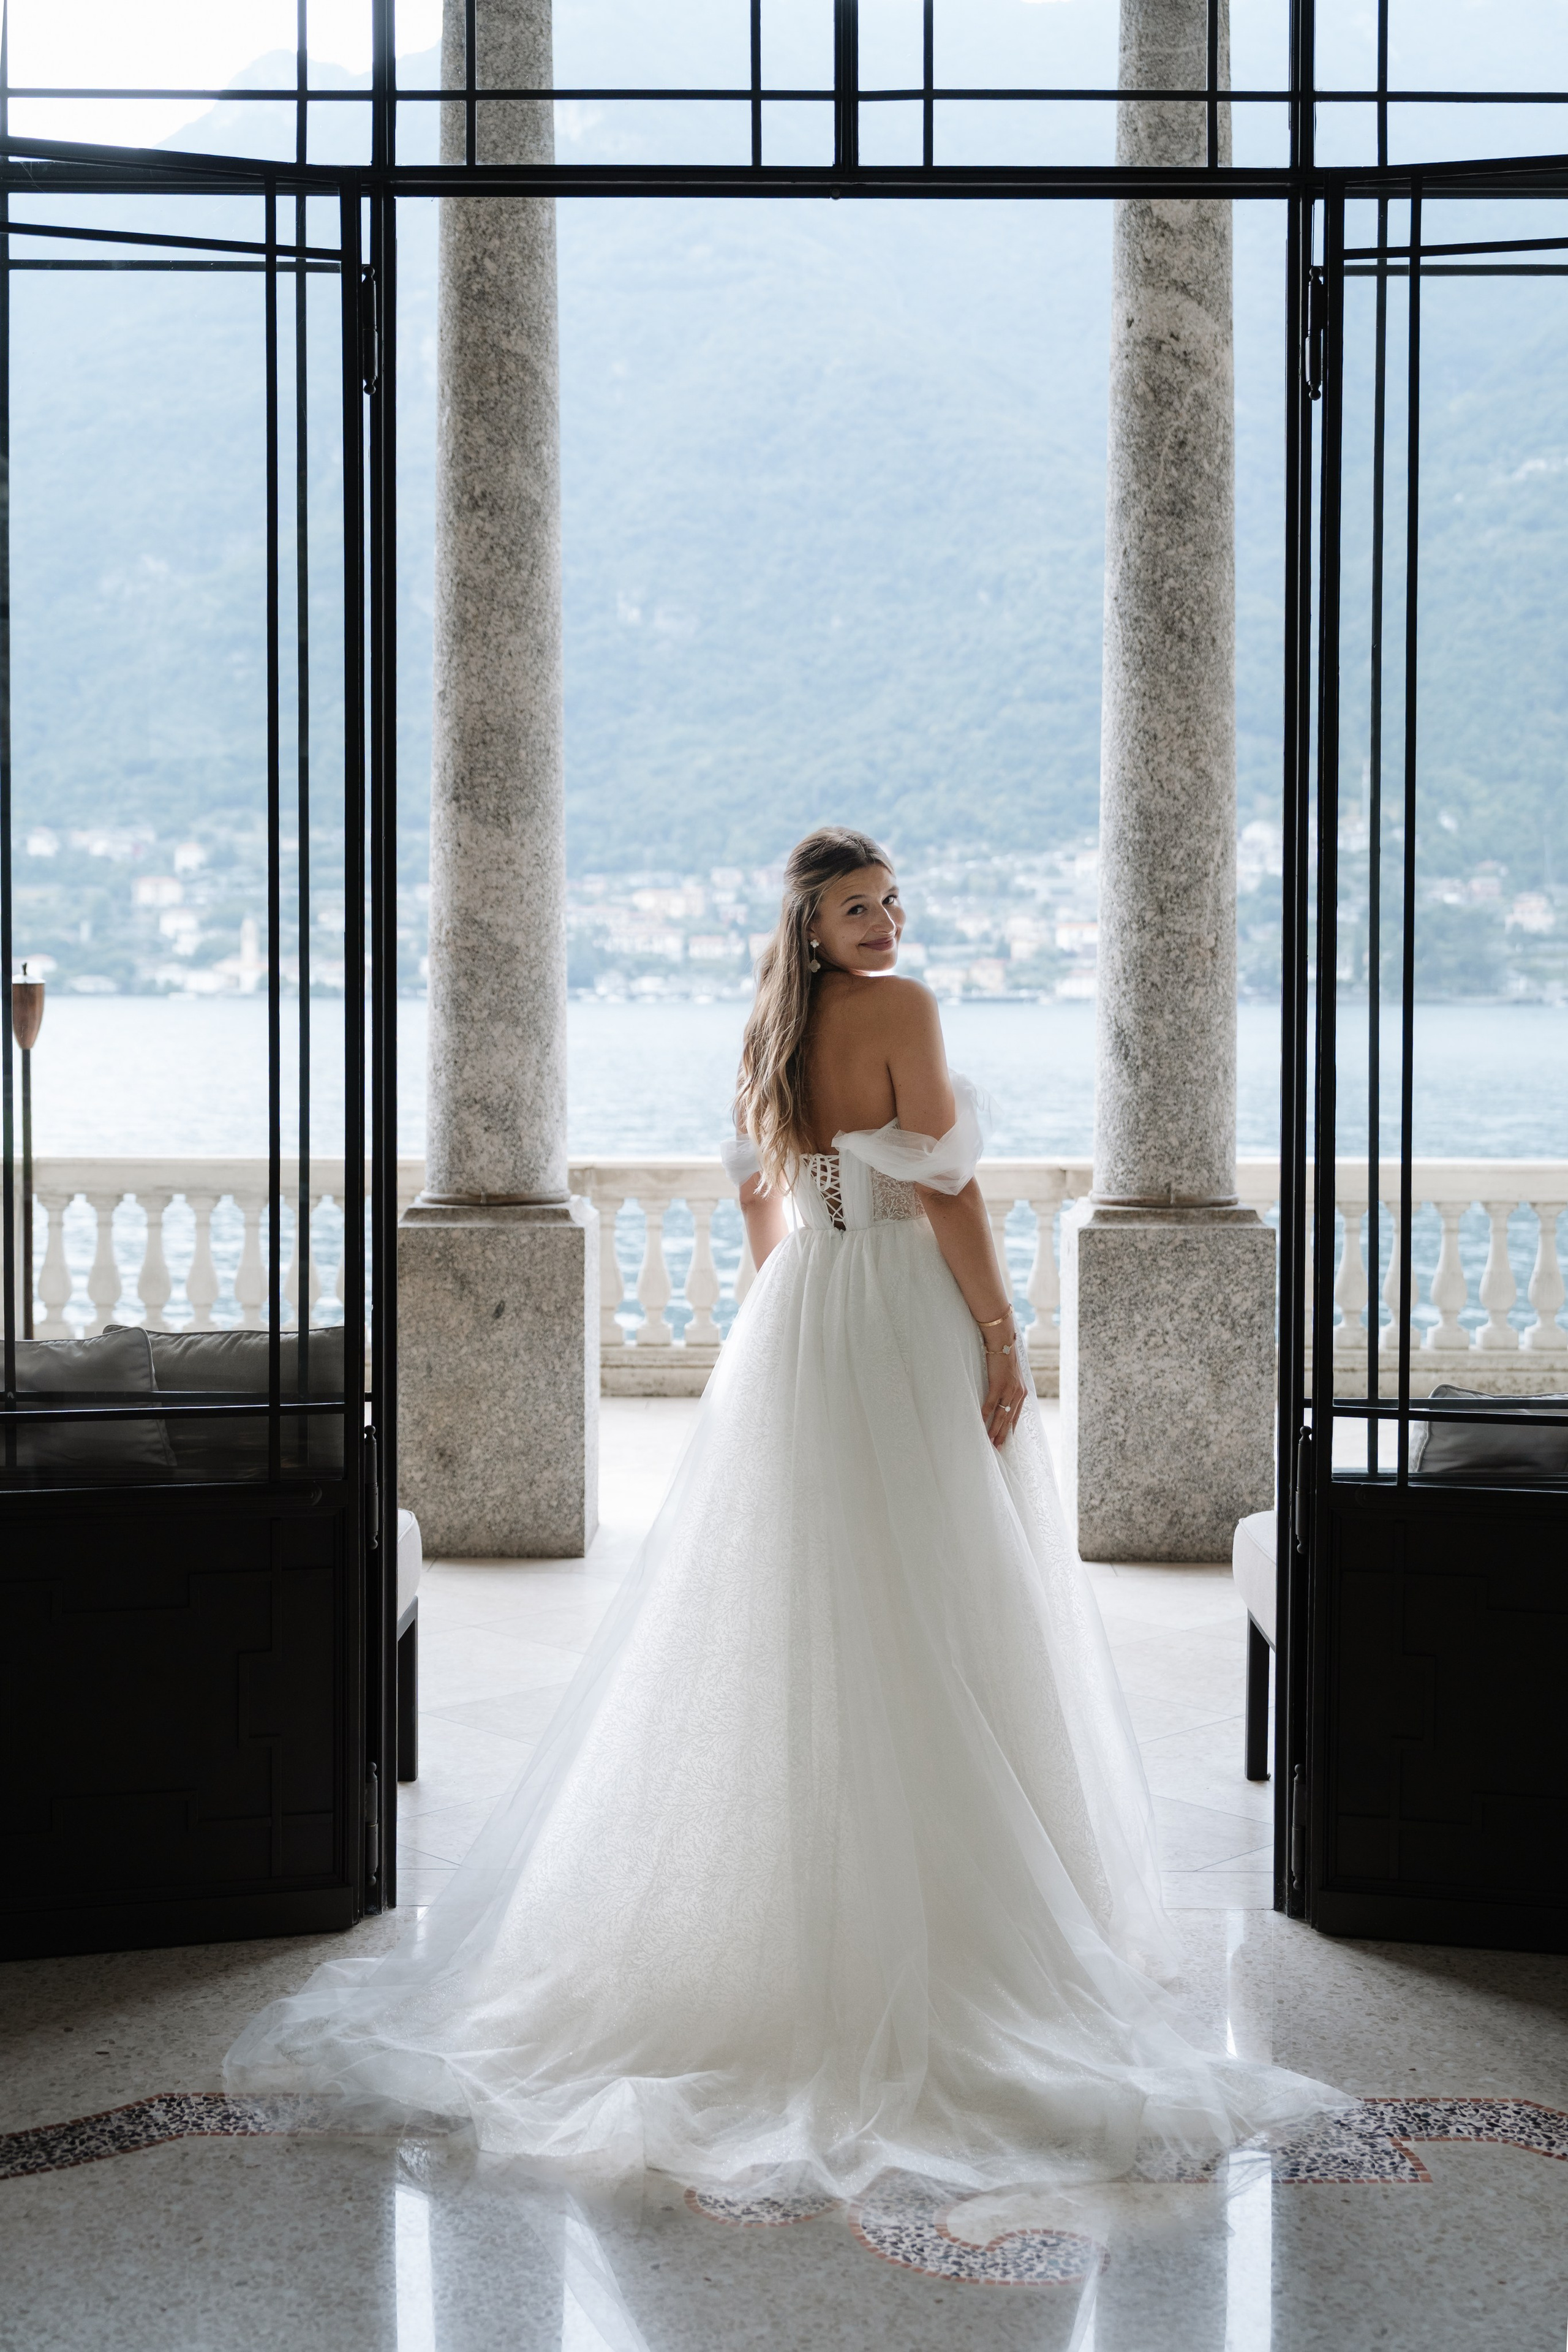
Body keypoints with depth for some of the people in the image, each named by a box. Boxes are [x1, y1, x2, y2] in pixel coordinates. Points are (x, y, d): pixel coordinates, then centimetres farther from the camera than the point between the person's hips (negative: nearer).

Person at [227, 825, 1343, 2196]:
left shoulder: (780, 1024, 12)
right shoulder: (897, 1008, -12)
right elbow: (945, 1187, -17)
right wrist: (1003, 1339, -14)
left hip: (794, 1325, 8)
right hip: (905, 1328, -8)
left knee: (794, 1629, 11)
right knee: (924, 1636, -2)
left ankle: (785, 1910, 19)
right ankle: (927, 1925, 2)